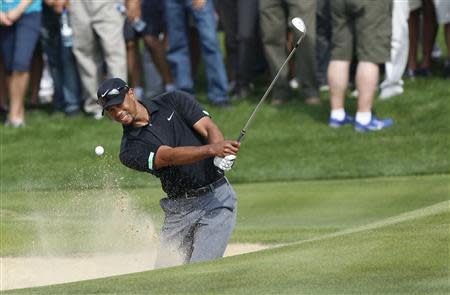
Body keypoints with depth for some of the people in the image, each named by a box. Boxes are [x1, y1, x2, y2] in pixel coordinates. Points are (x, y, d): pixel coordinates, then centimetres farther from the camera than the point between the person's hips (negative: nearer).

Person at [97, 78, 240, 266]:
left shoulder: (173, 102, 4)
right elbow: (170, 156, -18)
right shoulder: (130, 150, -2)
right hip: (178, 211, 2)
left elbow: (209, 128, -6)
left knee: (201, 271, -18)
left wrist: (220, 149, -31)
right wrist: (211, 149, -35)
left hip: (216, 198, -2)